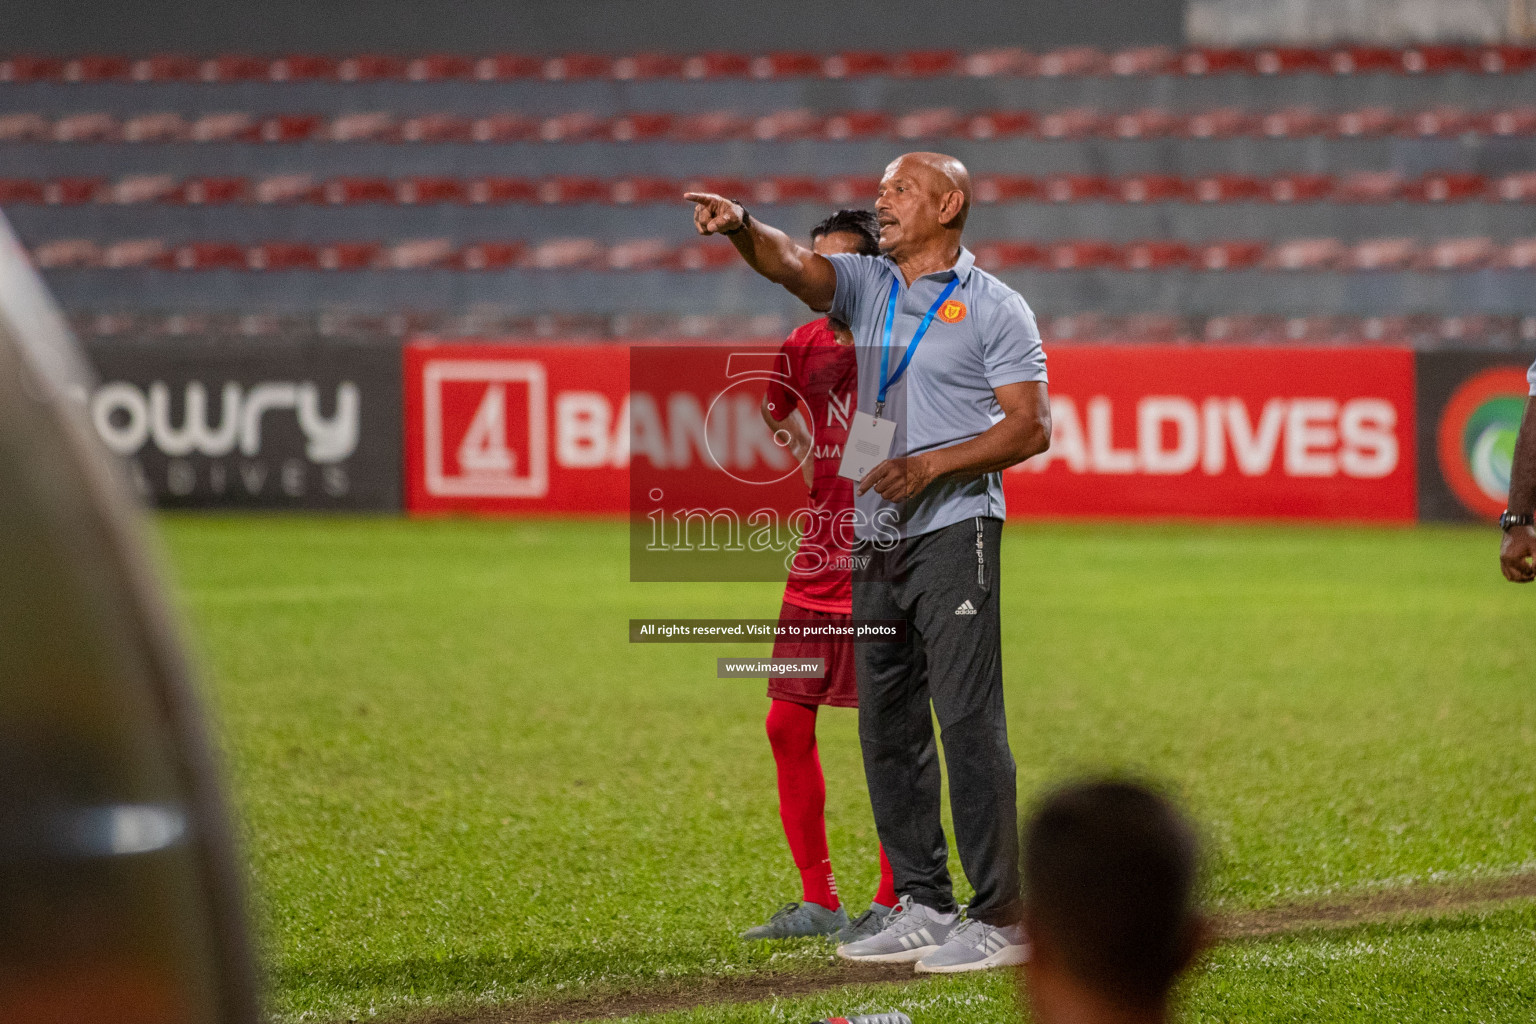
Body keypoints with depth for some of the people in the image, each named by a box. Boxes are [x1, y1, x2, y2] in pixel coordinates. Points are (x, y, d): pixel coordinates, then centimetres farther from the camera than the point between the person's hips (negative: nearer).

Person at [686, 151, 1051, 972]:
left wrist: (931, 466, -16)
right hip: (876, 538, 7)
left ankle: (1000, 918, -10)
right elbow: (794, 265, -5)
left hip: (955, 535, -7)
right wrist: (742, 228, -26)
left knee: (969, 723, -11)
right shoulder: (867, 285, 13)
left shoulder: (994, 309, -2)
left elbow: (1030, 427, -7)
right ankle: (924, 909, 16)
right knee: (887, 729, 8)